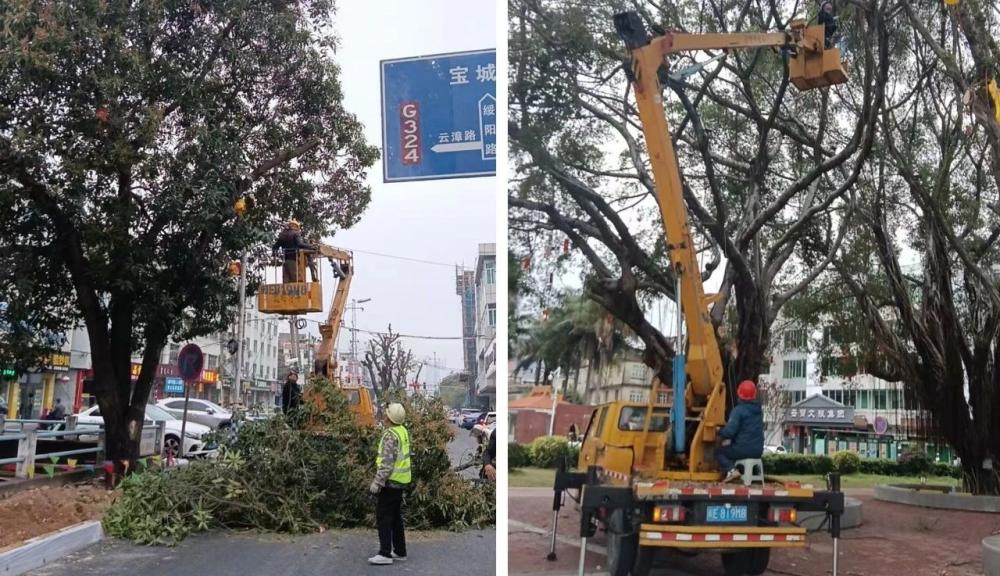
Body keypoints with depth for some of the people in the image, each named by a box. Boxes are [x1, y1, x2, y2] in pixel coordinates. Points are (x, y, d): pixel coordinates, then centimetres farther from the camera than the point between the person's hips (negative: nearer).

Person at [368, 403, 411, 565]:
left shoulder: (390, 435, -20)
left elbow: (387, 463, -24)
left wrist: (377, 482, -22)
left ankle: (385, 554, -3)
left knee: (384, 517, -4)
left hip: (390, 481, -9)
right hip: (401, 481, 9)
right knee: (396, 516, 16)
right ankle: (400, 551, 21)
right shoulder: (403, 431, 8)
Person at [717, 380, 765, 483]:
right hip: (758, 451, 8)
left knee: (719, 451, 12)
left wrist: (720, 431, 2)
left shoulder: (738, 410, -15)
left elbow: (729, 432, -20)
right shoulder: (759, 410, 10)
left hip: (743, 449, -8)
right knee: (730, 449, 33)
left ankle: (731, 470, -10)